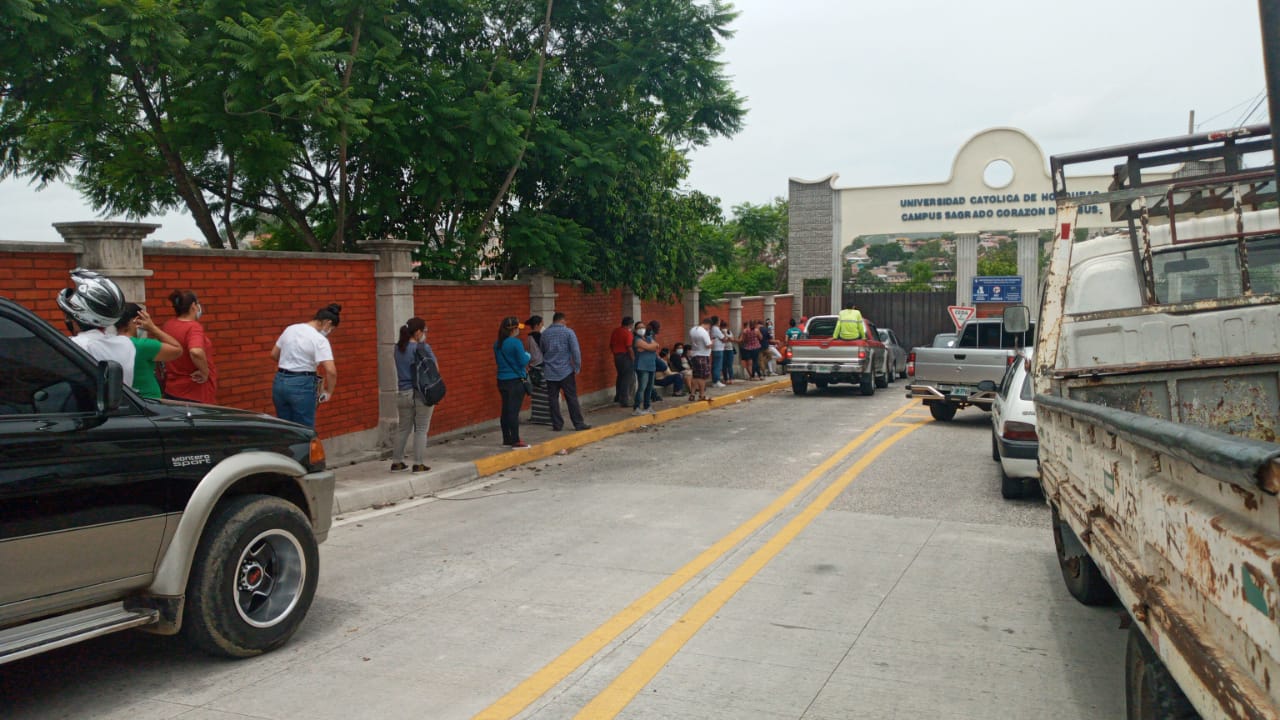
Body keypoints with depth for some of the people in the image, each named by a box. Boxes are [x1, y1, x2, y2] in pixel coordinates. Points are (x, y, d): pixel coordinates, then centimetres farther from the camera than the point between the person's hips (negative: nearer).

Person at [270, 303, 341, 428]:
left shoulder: (290, 329, 7)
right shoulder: (320, 340, -13)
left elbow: (274, 355, 17)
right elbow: (331, 371, -22)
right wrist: (329, 392, -8)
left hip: (280, 382, 7)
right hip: (302, 386, -7)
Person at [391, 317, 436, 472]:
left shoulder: (397, 348, 5)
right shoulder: (423, 348, -11)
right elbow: (435, 368, -6)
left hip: (403, 394, 5)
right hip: (423, 393, -5)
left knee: (403, 428, 16)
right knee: (421, 429, 4)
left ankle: (397, 462, 20)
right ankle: (418, 464, 4)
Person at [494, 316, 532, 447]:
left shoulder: (497, 344, 8)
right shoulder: (516, 343, -15)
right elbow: (523, 361, -16)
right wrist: (528, 356, 5)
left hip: (502, 380, 7)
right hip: (515, 381, -7)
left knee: (506, 410, 13)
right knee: (514, 411, -4)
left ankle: (507, 439, 19)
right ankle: (516, 441, 0)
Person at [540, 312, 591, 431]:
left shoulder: (544, 334, 5)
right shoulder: (568, 332, -6)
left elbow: (542, 351, 13)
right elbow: (576, 351, -11)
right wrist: (577, 368, -3)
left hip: (550, 372, 3)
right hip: (566, 371, -3)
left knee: (553, 399, 7)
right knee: (572, 398, 1)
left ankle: (557, 424, 10)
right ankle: (578, 424, 2)